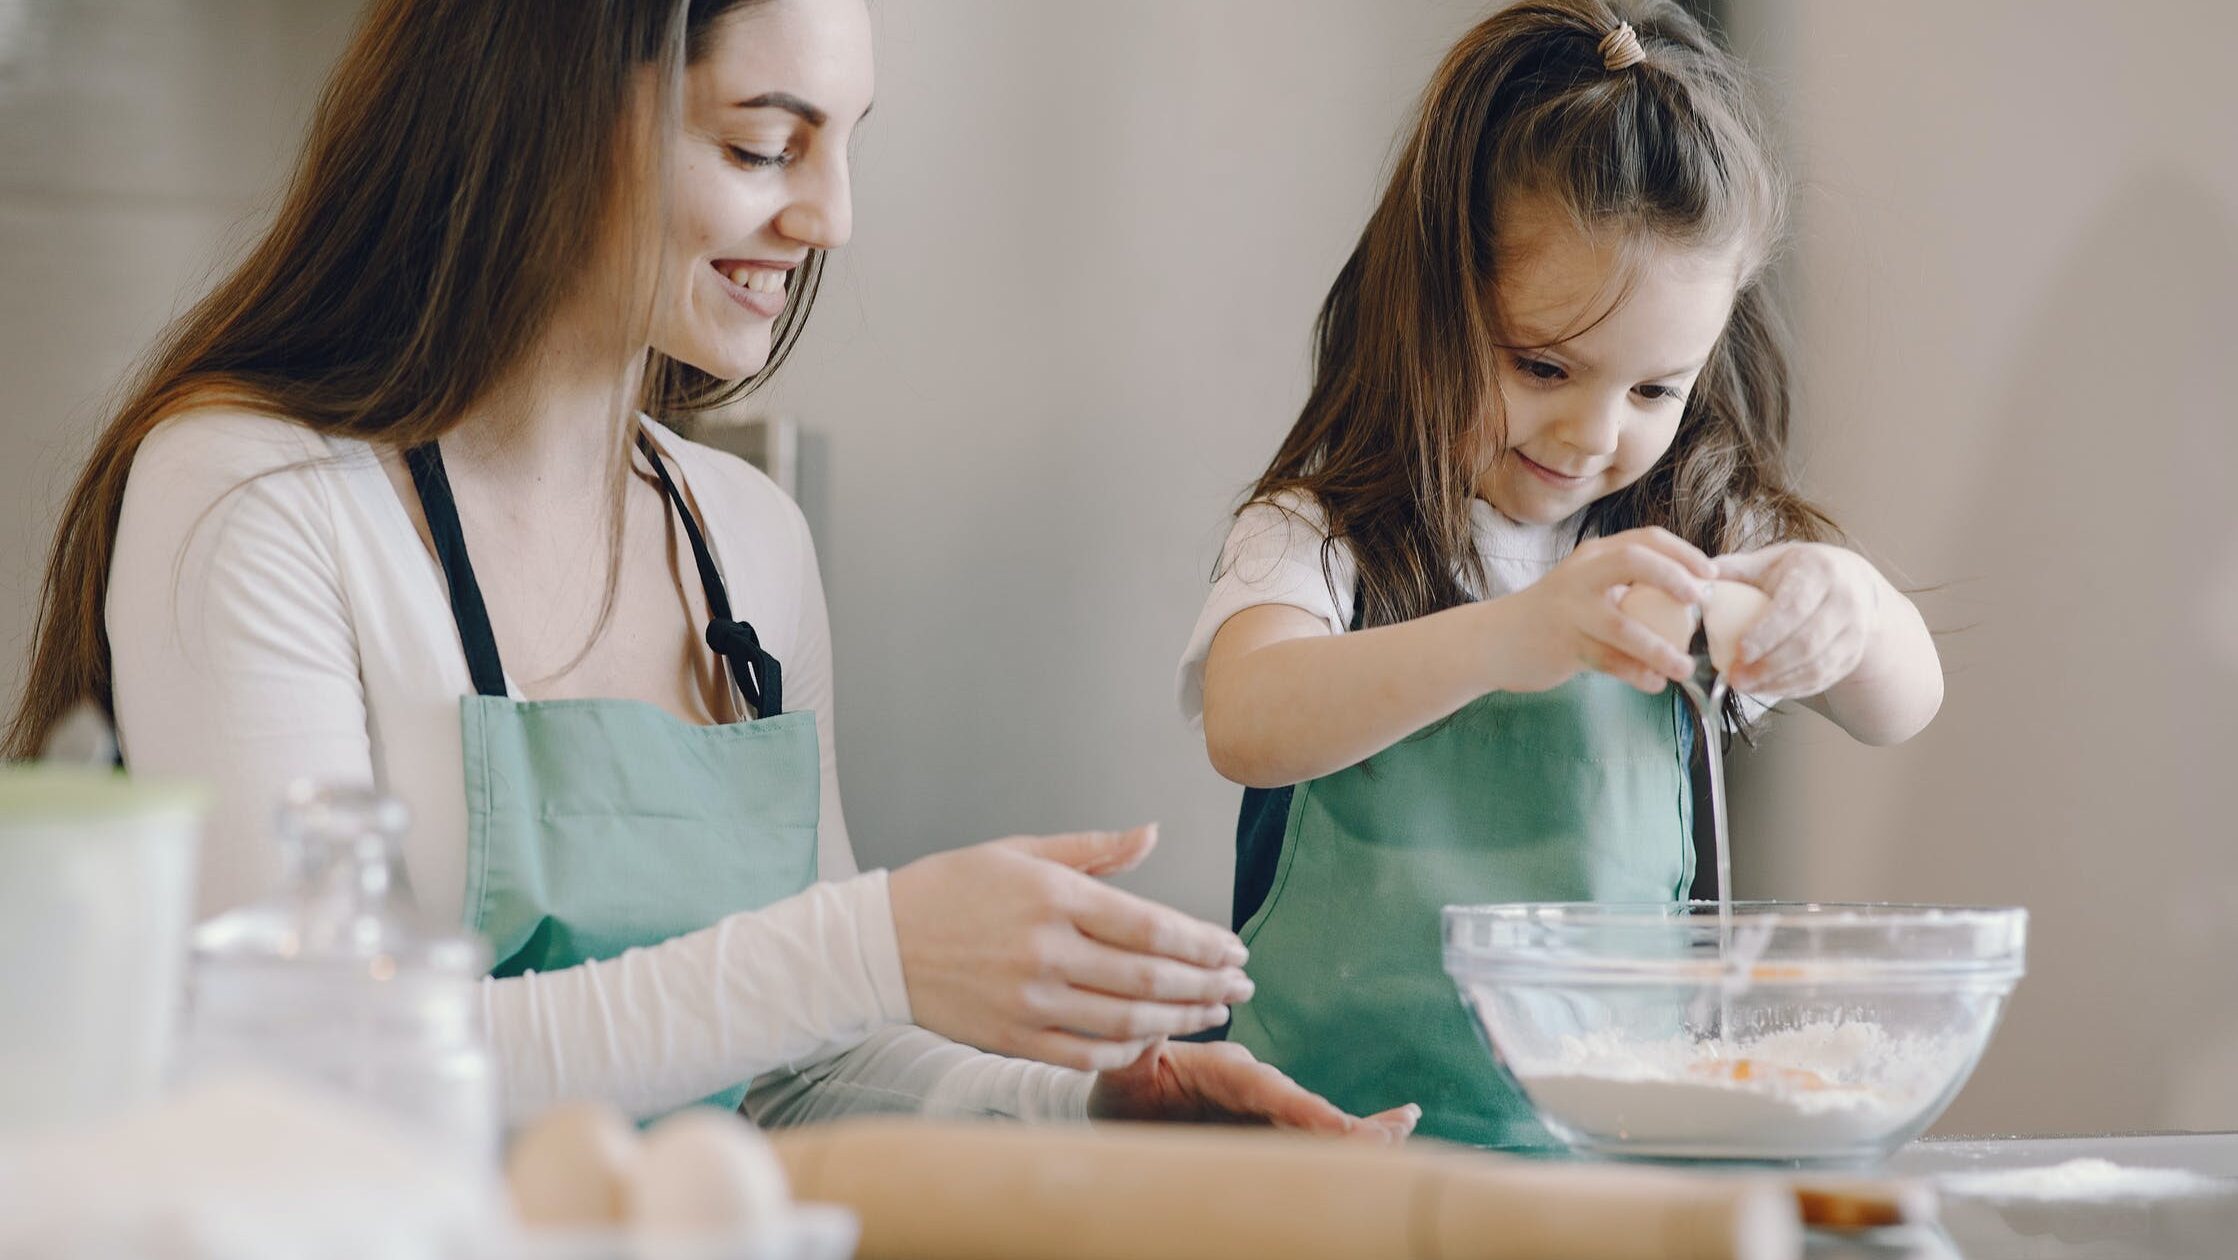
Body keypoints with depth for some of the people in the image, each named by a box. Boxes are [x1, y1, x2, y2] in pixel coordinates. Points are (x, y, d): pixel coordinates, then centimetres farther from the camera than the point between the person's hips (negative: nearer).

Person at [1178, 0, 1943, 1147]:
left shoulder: (1692, 531, 10)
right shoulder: (1321, 536, -4)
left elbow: (1902, 706, 3)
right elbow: (1249, 725, -24)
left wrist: (1848, 603, -21)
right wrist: (1505, 637, -39)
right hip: (1342, 1127, -6)